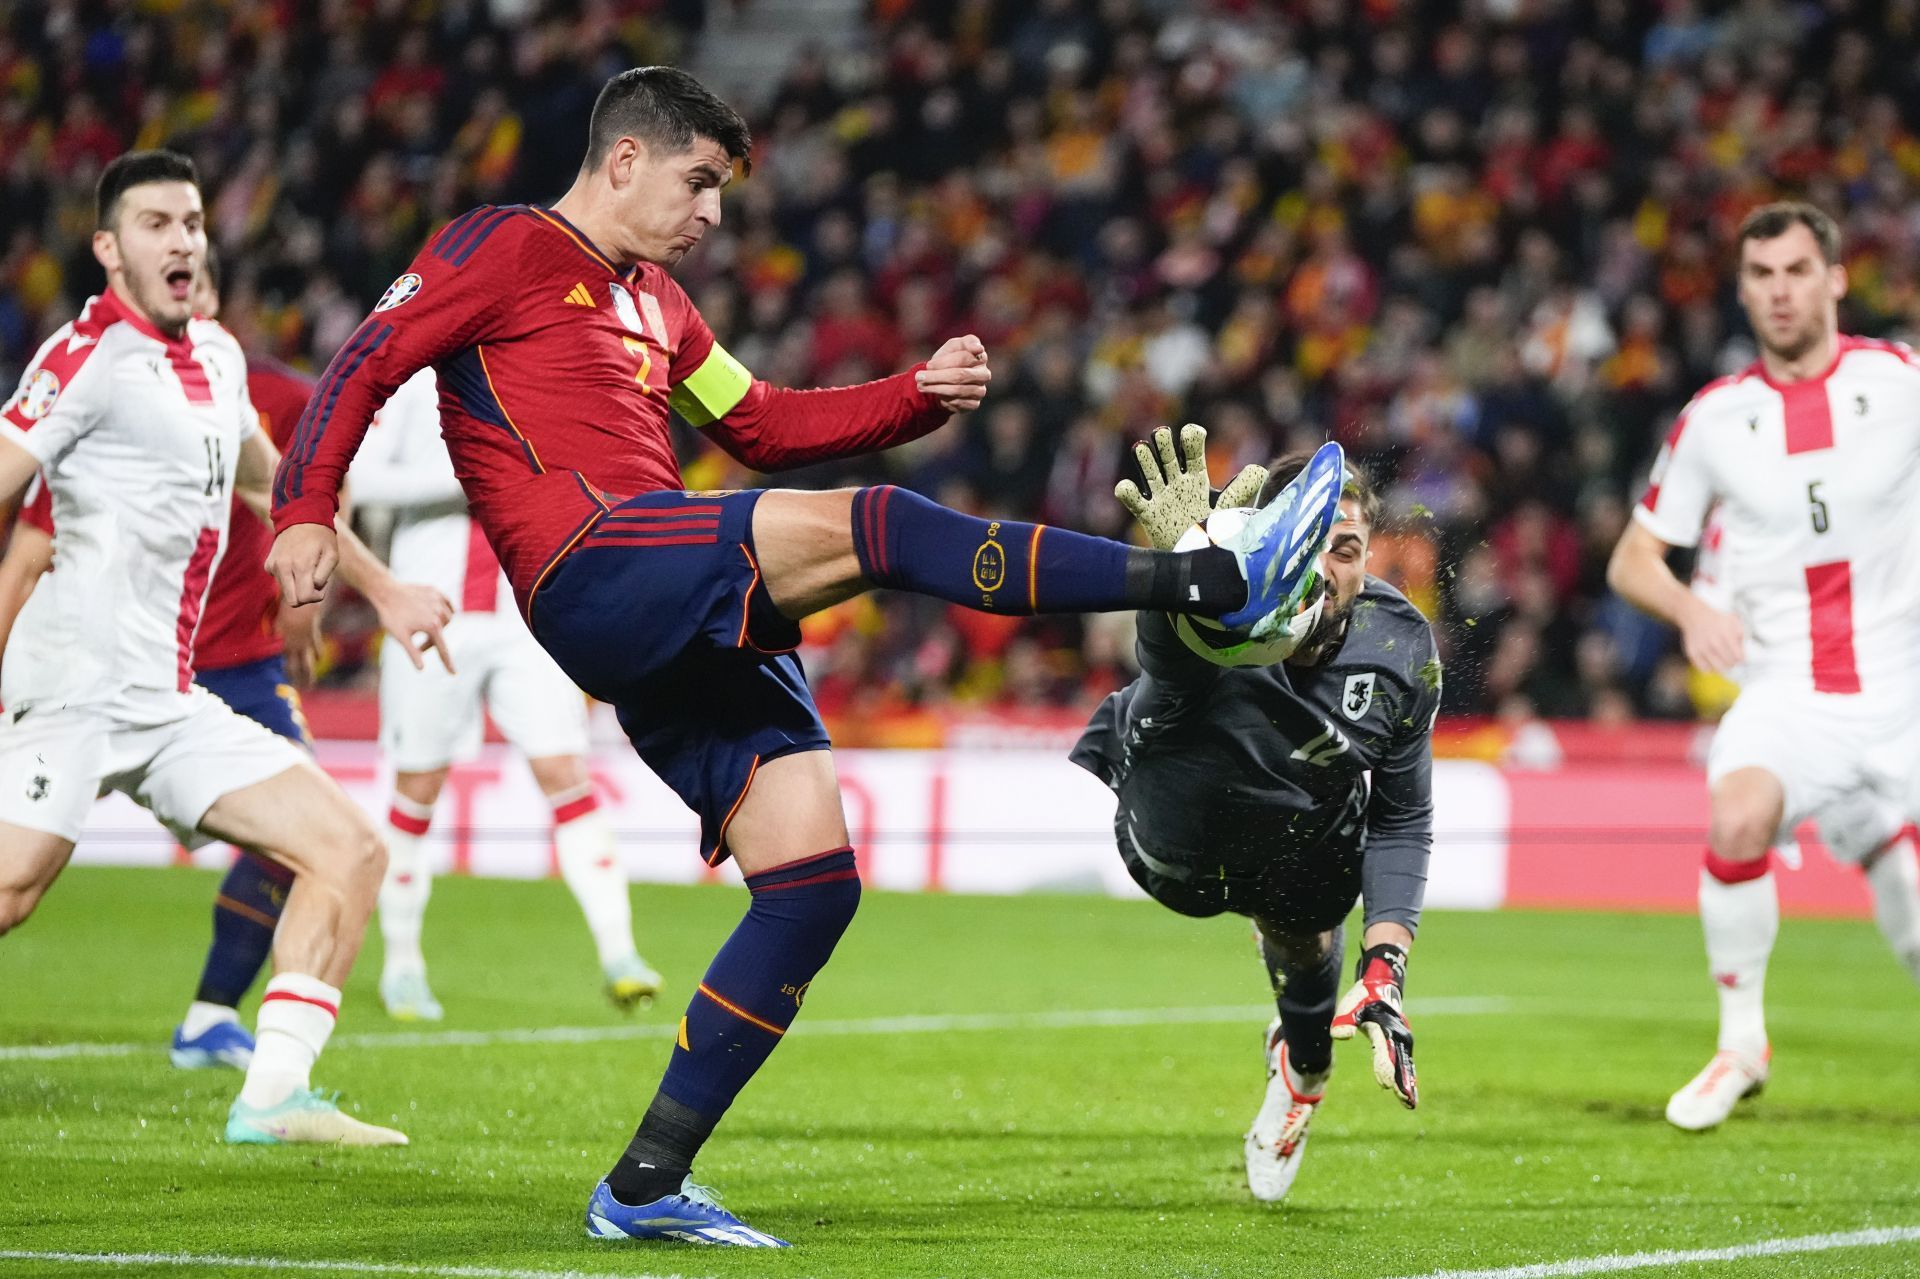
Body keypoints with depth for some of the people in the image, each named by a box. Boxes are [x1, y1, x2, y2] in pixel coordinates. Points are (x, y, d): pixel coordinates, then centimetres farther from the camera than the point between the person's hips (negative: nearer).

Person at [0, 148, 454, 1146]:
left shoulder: (215, 356, 18)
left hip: (172, 704, 8)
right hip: (80, 679, -8)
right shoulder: (90, 356, -6)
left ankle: (272, 1094, -2)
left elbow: (272, 487, 34)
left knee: (349, 852, -1)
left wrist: (383, 590, 36)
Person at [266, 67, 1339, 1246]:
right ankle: (1216, 580, -32)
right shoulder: (510, 249, 6)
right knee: (874, 527, -26)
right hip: (598, 573, -9)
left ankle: (646, 1188, 3)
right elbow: (369, 361, 0)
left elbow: (765, 426, 33)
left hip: (690, 638, 9)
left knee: (817, 882, 0)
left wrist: (921, 396, 19)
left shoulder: (655, 303, 31)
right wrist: (305, 512, -13)